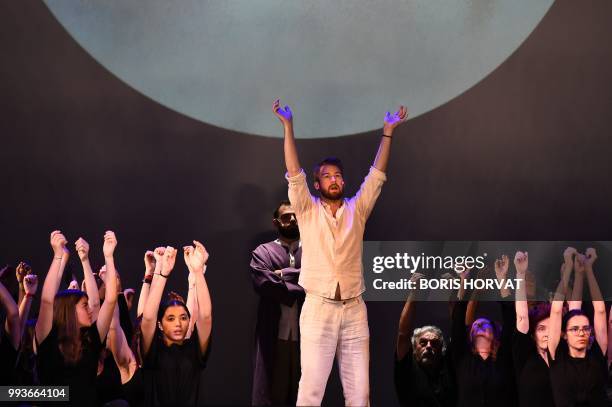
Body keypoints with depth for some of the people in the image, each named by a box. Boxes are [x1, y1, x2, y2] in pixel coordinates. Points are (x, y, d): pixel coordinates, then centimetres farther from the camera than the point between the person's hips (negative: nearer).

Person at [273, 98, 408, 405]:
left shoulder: (357, 209, 11)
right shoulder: (307, 210, 5)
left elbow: (377, 176, 6)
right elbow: (294, 175, -4)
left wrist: (388, 131, 1)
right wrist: (288, 127, -12)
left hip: (354, 310, 3)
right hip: (318, 309, -3)